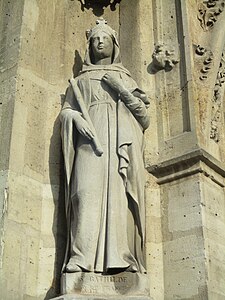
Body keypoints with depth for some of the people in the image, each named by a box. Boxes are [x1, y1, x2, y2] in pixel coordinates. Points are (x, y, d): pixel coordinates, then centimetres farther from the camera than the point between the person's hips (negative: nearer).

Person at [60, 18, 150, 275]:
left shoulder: (126, 80, 28)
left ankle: (119, 260, -26)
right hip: (91, 139, -1)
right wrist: (76, 118, -7)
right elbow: (66, 110, 17)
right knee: (88, 193, -21)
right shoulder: (80, 81, 29)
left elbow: (144, 119, 17)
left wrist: (123, 91, 2)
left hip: (122, 141, 1)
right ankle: (81, 259, -30)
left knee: (119, 195, -18)